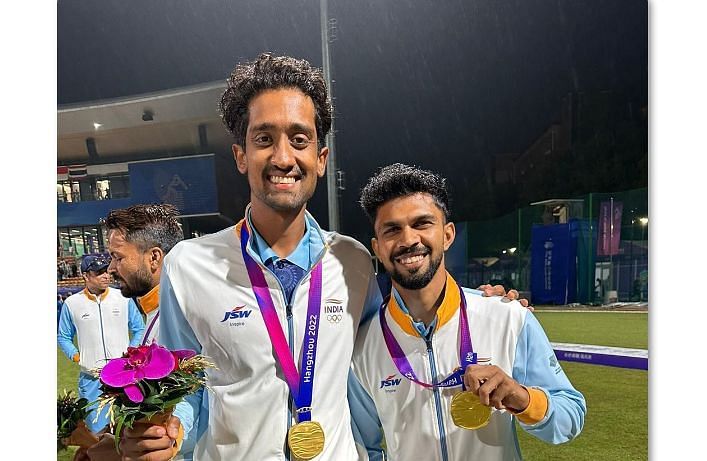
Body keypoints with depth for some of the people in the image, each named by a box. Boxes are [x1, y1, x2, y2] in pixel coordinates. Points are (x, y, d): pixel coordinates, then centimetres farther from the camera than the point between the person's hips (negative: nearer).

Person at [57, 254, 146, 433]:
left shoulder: (124, 298, 0)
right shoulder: (72, 303, 0)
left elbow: (138, 329, 9)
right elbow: (63, 337, 11)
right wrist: (76, 357, -2)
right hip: (91, 378, 0)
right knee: (97, 428, 8)